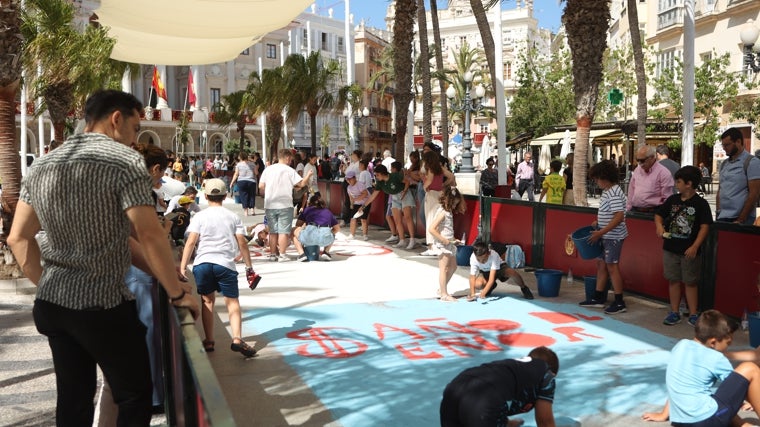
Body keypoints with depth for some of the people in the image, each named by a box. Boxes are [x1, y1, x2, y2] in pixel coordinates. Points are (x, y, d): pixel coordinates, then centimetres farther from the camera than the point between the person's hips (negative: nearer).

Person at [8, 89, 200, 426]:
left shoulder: (41, 167, 9)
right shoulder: (125, 161, -13)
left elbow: (18, 238, 10)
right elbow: (149, 236, -19)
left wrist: (48, 286, 16)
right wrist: (177, 292, -11)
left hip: (52, 304, 7)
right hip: (104, 305, -7)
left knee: (73, 399, 17)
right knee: (135, 397, 8)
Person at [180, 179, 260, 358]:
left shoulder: (199, 216, 4)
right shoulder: (233, 217, 6)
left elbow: (190, 242, -4)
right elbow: (242, 243, 3)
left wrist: (182, 267, -5)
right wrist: (249, 266, 10)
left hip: (202, 263, 1)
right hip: (225, 264, -1)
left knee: (208, 300, 16)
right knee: (232, 302, 4)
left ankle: (209, 341, 18)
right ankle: (237, 339, -13)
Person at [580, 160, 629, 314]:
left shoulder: (614, 194, -20)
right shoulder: (607, 191, 10)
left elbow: (619, 216, -26)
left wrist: (601, 232, -26)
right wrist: (597, 223, 8)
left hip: (613, 236, -10)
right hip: (605, 236, 10)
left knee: (612, 266, -3)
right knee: (601, 264, 14)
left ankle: (619, 303, 6)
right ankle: (598, 298, 25)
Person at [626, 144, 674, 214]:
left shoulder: (663, 173, -6)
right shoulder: (637, 170, 13)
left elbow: (667, 200, -7)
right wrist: (628, 209, 14)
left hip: (652, 213, -5)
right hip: (634, 211, 5)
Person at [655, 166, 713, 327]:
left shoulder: (701, 203, -8)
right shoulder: (672, 200, 4)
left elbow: (704, 227, -11)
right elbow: (659, 215, 13)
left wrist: (695, 247, -18)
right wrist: (659, 226, -9)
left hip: (689, 251, -4)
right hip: (670, 249, 4)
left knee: (690, 282, 6)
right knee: (673, 281, 11)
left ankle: (693, 315, 17)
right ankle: (674, 312, 22)